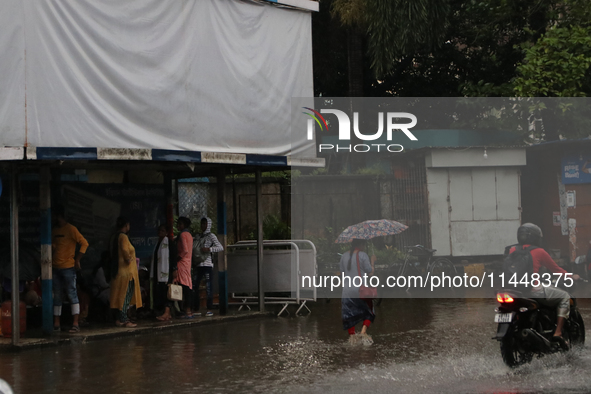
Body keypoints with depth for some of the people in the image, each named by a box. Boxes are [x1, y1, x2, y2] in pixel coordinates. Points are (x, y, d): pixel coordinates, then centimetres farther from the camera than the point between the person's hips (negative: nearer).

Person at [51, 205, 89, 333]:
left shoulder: (71, 229, -7)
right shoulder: (54, 230, 13)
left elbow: (84, 243, -10)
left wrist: (77, 260, -12)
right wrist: (51, 261, 10)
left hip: (68, 267, -7)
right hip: (56, 268, 7)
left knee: (72, 294, -6)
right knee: (56, 296, 8)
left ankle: (75, 324, -7)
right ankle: (56, 324, 13)